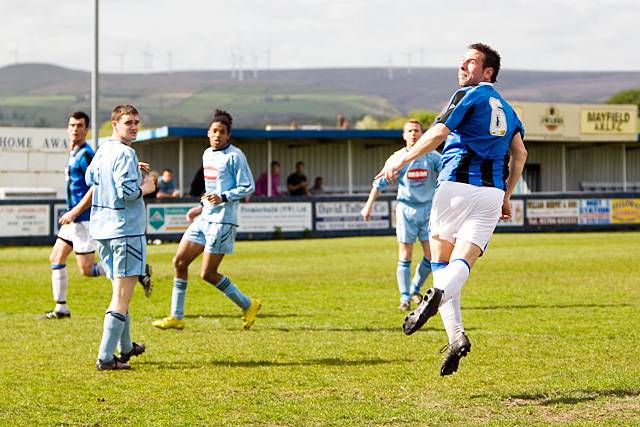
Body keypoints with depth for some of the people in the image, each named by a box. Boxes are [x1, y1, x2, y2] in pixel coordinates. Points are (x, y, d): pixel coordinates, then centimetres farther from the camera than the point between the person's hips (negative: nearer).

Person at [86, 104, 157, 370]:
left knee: (119, 290, 22)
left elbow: (90, 178, 28)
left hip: (102, 228, 9)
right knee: (122, 296, -7)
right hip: (125, 229, -9)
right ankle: (105, 357, -11)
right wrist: (146, 187, -4)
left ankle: (126, 347, 35)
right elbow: (127, 192, -25)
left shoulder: (103, 150, 11)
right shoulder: (125, 154, -17)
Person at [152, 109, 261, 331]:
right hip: (204, 219, 8)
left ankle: (248, 306, 9)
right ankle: (176, 317, 9)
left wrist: (223, 198, -23)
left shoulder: (234, 156, -10)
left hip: (222, 221, -8)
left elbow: (248, 187, -11)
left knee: (208, 273, -8)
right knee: (179, 262, 3)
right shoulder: (207, 154, 15)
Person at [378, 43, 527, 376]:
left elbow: (437, 134, -9)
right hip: (492, 193, 5)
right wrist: (506, 196, 21)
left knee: (440, 259, 7)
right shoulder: (506, 109, 22)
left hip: (458, 184, -5)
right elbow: (519, 154, 16)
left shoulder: (469, 96, 1)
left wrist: (401, 162, -3)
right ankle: (441, 293, -37)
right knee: (462, 262, -4)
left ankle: (455, 333, -10)